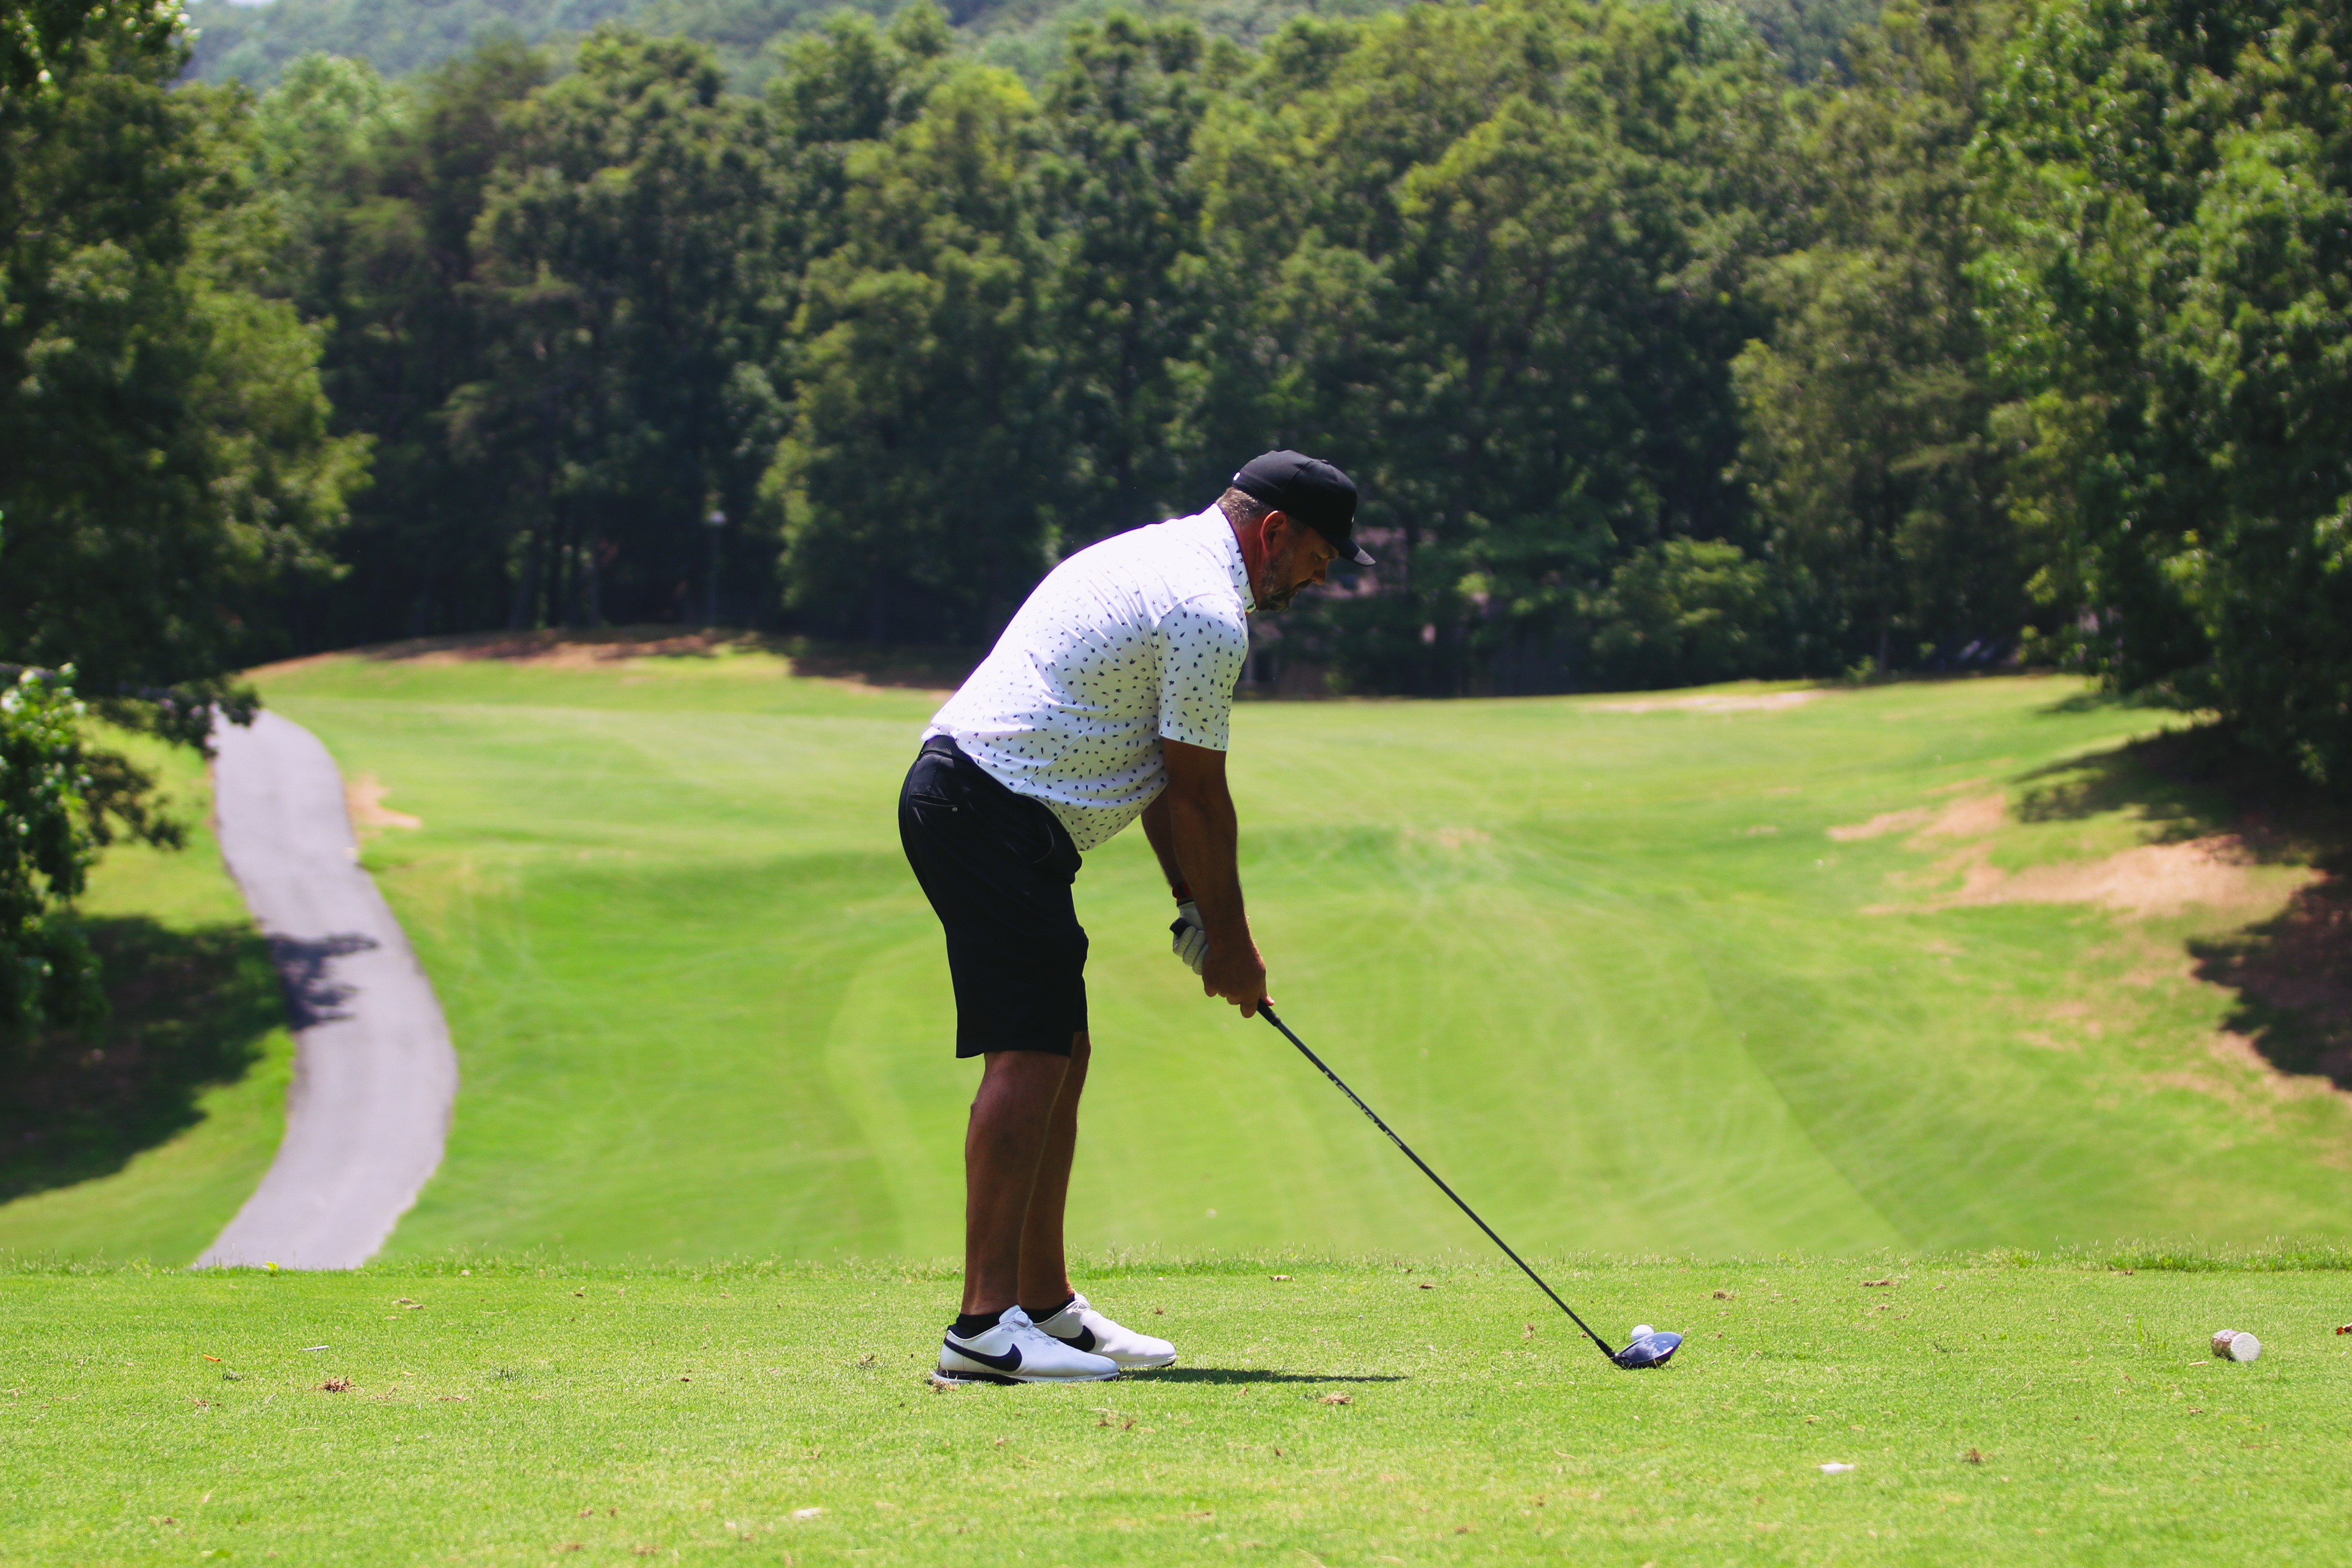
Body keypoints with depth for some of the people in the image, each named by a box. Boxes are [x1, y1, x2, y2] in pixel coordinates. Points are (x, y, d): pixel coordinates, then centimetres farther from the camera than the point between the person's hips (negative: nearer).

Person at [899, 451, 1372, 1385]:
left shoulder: (1160, 557, 22)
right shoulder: (1208, 613, -11)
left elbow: (1163, 774, 23)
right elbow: (1197, 793, -7)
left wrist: (1192, 909, 19)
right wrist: (1231, 941, 4)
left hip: (954, 795, 11)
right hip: (998, 813, -11)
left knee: (1060, 1053, 13)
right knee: (1029, 1055, -14)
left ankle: (1045, 1305, 16)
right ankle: (985, 1324, -20)